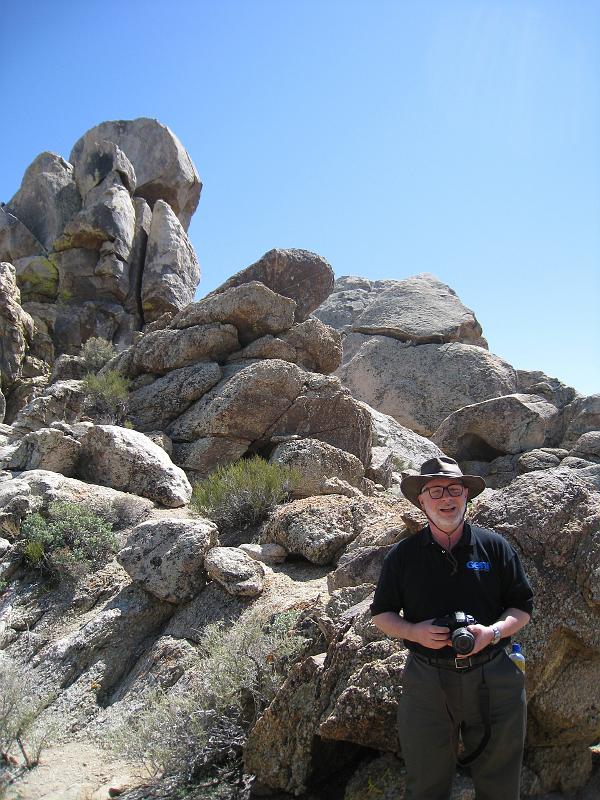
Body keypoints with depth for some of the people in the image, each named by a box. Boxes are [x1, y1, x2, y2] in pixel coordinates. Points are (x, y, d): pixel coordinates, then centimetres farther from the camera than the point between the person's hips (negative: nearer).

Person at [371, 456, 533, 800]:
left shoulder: (495, 546, 0)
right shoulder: (403, 555, 0)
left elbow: (522, 607, 5)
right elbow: (382, 614, 7)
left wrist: (493, 632, -15)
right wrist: (415, 631, -13)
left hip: (493, 680, 0)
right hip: (426, 682, 0)